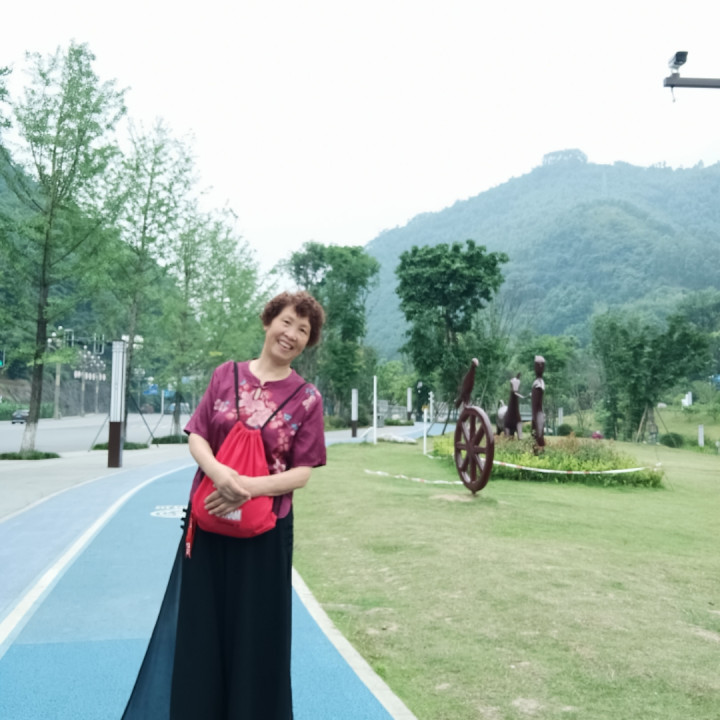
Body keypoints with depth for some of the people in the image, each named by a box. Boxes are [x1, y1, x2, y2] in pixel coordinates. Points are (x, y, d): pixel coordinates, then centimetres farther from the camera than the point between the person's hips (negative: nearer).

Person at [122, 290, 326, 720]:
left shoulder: (307, 398, -4)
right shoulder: (227, 375, 3)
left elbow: (302, 473, -7)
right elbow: (197, 438, 1)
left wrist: (251, 486, -22)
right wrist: (218, 471, -19)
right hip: (208, 521, 2)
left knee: (255, 633, 7)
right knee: (198, 625, 11)